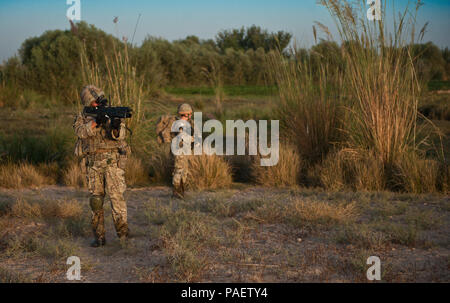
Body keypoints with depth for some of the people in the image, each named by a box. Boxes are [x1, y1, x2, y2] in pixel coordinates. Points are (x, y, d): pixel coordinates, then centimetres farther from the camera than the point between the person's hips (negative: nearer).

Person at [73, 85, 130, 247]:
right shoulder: (82, 117, 8)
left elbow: (120, 135, -12)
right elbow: (81, 131, -13)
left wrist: (116, 127, -34)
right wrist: (96, 121, -28)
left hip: (113, 161, -2)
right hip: (93, 164, 2)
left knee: (116, 196, -8)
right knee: (95, 199, 4)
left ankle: (123, 233, 0)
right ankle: (99, 237, 11)